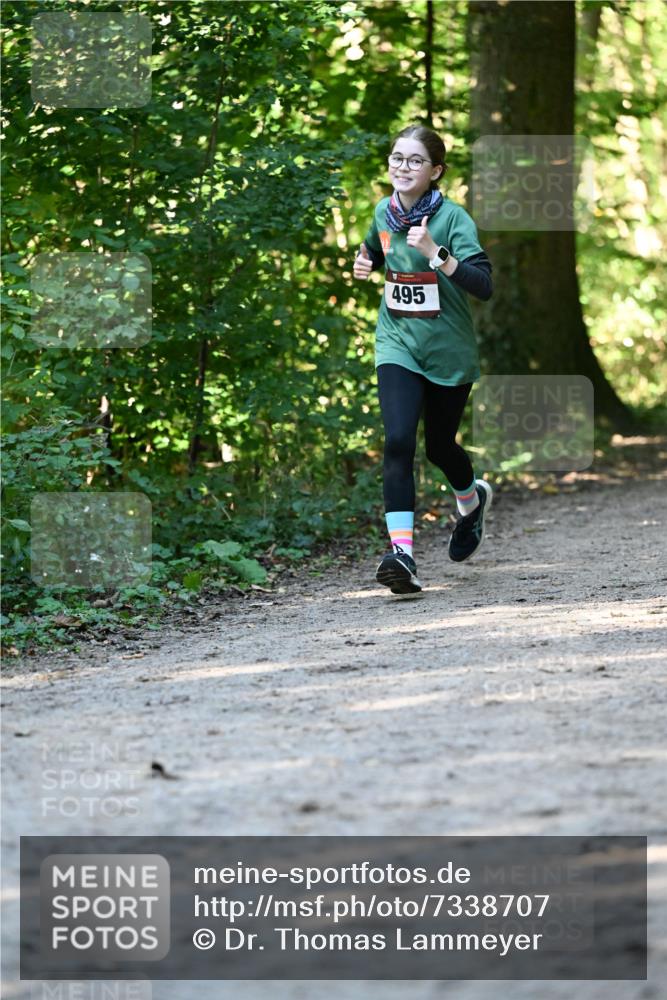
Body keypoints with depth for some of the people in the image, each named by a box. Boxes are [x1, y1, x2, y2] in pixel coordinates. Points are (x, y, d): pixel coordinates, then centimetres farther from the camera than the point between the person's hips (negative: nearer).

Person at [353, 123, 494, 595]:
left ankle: (472, 499, 50)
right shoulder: (384, 211, 0)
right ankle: (402, 551, -23)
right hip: (398, 346, 3)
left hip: (449, 352, -3)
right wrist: (365, 262, 2)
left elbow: (483, 285, -27)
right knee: (399, 441, -17)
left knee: (439, 446, 14)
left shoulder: (453, 218, -16)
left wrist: (435, 253, -38)